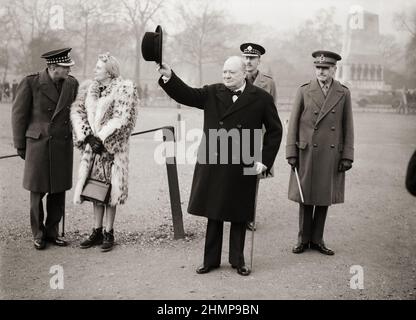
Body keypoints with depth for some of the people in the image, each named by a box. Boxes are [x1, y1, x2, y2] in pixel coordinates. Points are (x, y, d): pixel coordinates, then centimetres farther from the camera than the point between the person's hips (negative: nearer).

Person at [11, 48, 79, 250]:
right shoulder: (31, 83, -9)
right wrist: (20, 145, 1)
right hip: (39, 144, -3)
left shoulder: (72, 84, 3)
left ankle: (52, 233, 22)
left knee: (59, 192, 7)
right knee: (37, 192, 5)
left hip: (63, 145, 4)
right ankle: (38, 235, 20)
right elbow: (18, 114, -2)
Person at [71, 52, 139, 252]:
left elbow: (121, 119, -14)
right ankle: (97, 232, 19)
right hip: (92, 145, 5)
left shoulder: (124, 89, -7)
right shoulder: (88, 88, 9)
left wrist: (101, 138, -17)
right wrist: (86, 135, -10)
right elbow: (77, 111, 3)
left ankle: (109, 233, 11)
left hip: (112, 146, -5)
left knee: (109, 188, 0)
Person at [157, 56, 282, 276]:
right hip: (212, 166, 2)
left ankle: (237, 260, 27)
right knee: (213, 215, 11)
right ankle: (211, 260, 24)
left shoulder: (261, 99, -1)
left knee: (239, 216, 10)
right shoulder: (212, 93, 6)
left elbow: (275, 130, 4)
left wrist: (264, 161, -2)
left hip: (242, 168, -2)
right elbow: (186, 95, -6)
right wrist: (169, 76, -22)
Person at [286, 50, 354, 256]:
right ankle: (304, 239, 19)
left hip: (332, 155, 1)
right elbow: (293, 123, 2)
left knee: (325, 199, 8)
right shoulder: (304, 91, 1)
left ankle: (317, 239, 21)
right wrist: (291, 152, -3)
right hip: (307, 153, -1)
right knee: (305, 198, 6)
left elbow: (348, 127, 5)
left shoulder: (344, 94, 4)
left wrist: (347, 156, 0)